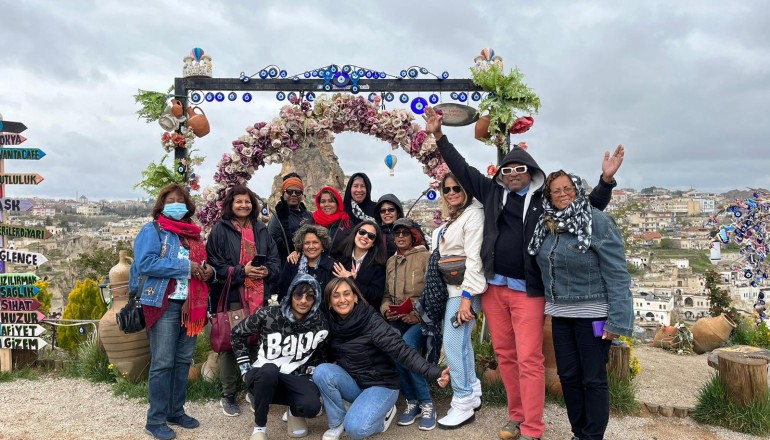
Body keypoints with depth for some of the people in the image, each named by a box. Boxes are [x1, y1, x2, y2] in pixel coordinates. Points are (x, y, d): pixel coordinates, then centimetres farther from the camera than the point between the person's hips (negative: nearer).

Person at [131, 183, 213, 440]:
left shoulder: (193, 233, 16)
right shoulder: (152, 230, -3)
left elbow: (203, 263, 23)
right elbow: (145, 263, -18)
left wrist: (208, 270, -1)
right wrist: (185, 267, -18)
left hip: (191, 305, 6)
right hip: (165, 304, -6)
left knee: (184, 360, 12)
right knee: (163, 363, -3)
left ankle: (176, 411, 25)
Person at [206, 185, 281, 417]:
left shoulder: (261, 230, 13)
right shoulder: (220, 230, -1)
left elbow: (275, 259, 12)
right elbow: (215, 264, -8)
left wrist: (267, 271, -9)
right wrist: (242, 271, -17)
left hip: (258, 297, 4)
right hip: (230, 296, -4)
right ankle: (227, 395, 17)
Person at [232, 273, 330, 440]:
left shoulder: (319, 323, -7)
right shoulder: (269, 315, -13)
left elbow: (321, 353, 13)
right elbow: (237, 334, 0)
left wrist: (311, 372, 2)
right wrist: (245, 369, -2)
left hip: (294, 379, 2)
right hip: (263, 376, -1)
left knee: (312, 406, -30)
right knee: (269, 370, -39)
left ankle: (295, 411, 10)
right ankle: (259, 426, -14)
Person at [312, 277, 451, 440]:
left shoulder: (372, 322, -21)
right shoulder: (332, 324, -4)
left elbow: (401, 350, -29)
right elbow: (333, 355, 12)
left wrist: (434, 373, -40)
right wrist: (334, 363, -11)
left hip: (381, 385, -5)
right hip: (353, 383, 5)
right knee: (322, 371, -23)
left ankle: (383, 413, 6)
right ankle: (337, 423, -3)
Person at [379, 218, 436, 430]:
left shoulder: (426, 257, -1)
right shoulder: (390, 262, 16)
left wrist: (419, 315, -18)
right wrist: (386, 310, -3)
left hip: (422, 319, -4)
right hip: (397, 320, 5)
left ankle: (426, 404, -12)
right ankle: (412, 402, -4)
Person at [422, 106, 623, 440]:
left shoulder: (546, 199, 1)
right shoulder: (492, 192, 8)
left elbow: (589, 209, 4)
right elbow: (461, 168, 13)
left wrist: (606, 179, -11)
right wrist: (438, 135, 11)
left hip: (528, 290, -3)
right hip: (494, 286, 4)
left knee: (529, 359, -2)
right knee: (505, 356, 12)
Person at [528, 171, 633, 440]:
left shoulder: (598, 222, -13)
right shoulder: (547, 225, 7)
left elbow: (617, 274, -15)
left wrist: (617, 319, -19)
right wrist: (551, 304, 8)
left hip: (592, 313, -6)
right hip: (560, 312, 6)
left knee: (593, 379, 4)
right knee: (568, 375, 13)